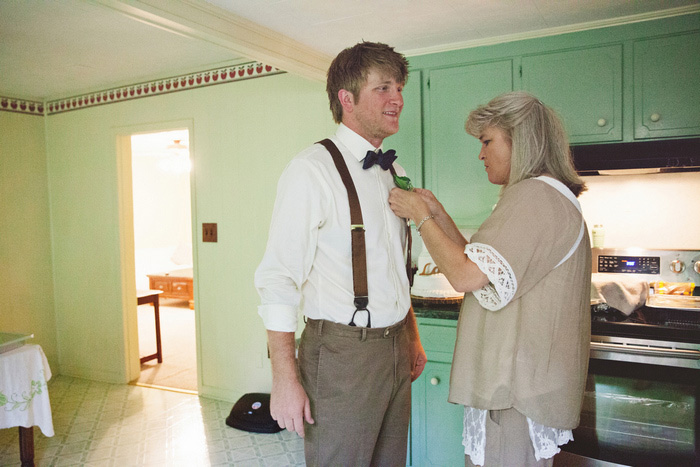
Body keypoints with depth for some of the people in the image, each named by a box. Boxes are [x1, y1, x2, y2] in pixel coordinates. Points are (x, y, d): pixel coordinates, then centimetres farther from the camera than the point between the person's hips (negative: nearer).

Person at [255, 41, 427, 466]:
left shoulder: (395, 173, 11)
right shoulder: (312, 169, -13)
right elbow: (279, 280, -16)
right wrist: (285, 379, -18)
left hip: (395, 350, 7)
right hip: (341, 354, -7)